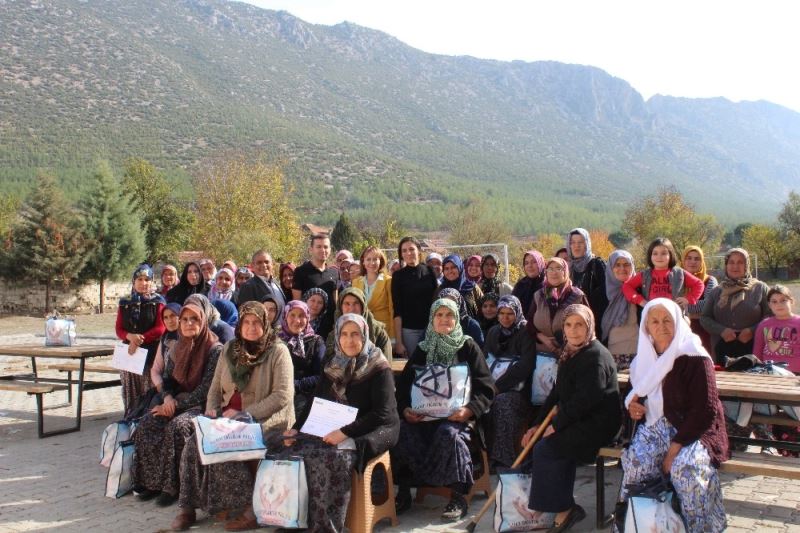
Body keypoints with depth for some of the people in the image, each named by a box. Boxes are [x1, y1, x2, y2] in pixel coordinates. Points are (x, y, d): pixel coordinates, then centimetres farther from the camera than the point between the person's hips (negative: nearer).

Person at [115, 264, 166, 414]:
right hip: (128, 353, 4)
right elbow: (119, 329, 8)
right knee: (130, 394, 5)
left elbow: (160, 328, -5)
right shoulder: (125, 303, 13)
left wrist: (140, 340, -14)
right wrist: (130, 336, -14)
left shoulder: (157, 301, 3)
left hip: (151, 352, -4)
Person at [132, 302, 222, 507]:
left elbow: (205, 390, -16)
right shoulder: (178, 347, 9)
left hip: (202, 405, -6)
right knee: (147, 424, -18)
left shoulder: (215, 350, -12)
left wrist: (177, 404, -17)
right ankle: (152, 481, -11)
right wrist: (168, 398, -7)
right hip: (177, 401, 7)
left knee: (176, 427, -32)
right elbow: (168, 378, 15)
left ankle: (172, 486, -20)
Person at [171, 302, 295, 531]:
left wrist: (245, 413, -20)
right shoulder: (230, 349, 13)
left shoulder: (278, 351, -6)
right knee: (194, 445, -18)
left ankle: (252, 508, -15)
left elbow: (282, 395, -15)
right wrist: (211, 410, -4)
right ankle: (187, 507, -6)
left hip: (266, 420, -6)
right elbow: (216, 387, 18)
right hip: (229, 418, 6)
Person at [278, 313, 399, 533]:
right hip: (333, 431, 6)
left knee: (334, 457, -35)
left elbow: (382, 414, -16)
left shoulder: (379, 368, -6)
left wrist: (346, 432, -26)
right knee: (293, 452, -20)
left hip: (371, 432, -6)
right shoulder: (333, 367, 13)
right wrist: (296, 428, -2)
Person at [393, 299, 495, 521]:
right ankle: (403, 492, -11)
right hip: (425, 414, 3)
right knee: (401, 432, -26)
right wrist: (405, 410, -12)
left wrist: (469, 410, -20)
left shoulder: (468, 347, 4)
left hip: (458, 415, -3)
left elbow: (486, 389, -2)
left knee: (449, 434, -35)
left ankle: (458, 498, -18)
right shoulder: (423, 349, 13)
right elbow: (403, 385, 9)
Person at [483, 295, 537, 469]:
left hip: (518, 389, -5)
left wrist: (499, 386, -20)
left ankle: (504, 457, -29)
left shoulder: (525, 333, -3)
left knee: (502, 402, -34)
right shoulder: (493, 332, 15)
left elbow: (526, 365, -14)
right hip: (493, 385, 5)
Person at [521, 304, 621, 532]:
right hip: (578, 420, 9)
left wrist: (556, 425, -16)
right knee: (539, 444, -7)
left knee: (545, 449, -17)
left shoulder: (596, 356, -17)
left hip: (598, 423, -9)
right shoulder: (569, 353, 11)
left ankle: (564, 509, -2)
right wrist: (538, 424, 6)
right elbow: (557, 393, 13)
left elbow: (585, 400, -22)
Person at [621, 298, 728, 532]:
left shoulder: (695, 359, -12)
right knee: (635, 461, -24)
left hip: (694, 431, -5)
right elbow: (637, 394, 27)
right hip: (656, 425, 5)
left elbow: (706, 410, -16)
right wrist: (635, 407, 3)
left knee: (686, 468, -32)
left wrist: (676, 446, -19)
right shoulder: (646, 358, 8)